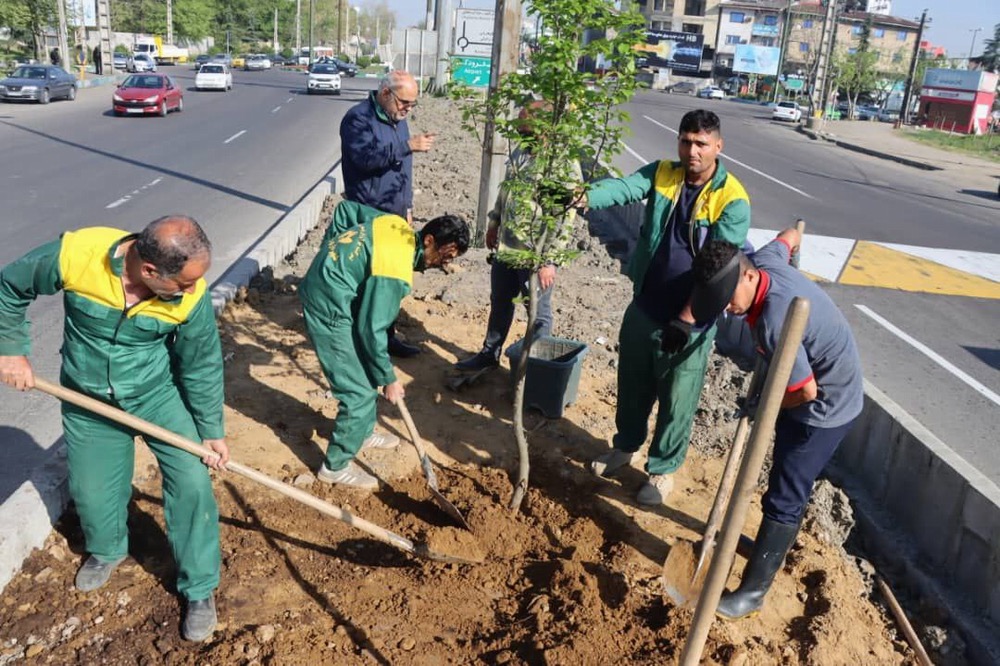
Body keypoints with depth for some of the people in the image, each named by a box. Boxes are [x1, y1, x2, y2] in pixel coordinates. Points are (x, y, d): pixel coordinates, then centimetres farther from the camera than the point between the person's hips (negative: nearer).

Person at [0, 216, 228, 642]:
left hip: (159, 392, -1)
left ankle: (199, 590, 14)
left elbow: (202, 367, -10)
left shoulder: (191, 296, -26)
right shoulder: (74, 256, -30)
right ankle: (107, 550, 51)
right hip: (87, 400, 1)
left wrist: (212, 430, -4)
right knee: (91, 490, 16)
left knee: (192, 482, -7)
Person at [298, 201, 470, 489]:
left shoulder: (398, 224, -1)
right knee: (361, 392, -3)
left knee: (366, 371, 23)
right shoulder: (395, 271, -27)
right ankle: (336, 465, 12)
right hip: (330, 310, -10)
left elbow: (345, 208, 12)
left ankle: (363, 432, 42)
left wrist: (335, 248, 13)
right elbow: (371, 329, -23)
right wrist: (388, 379, -12)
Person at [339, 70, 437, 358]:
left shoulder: (397, 119, 15)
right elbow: (365, 156, -29)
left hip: (395, 213, 8)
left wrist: (407, 207, 21)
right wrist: (408, 145, -30)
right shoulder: (358, 118, -11)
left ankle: (387, 335, 21)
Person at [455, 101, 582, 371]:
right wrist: (494, 224, 21)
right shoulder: (520, 152, 3)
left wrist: (550, 261, -23)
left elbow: (565, 220, -22)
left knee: (538, 313, 9)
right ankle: (489, 353, 41)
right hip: (505, 247, 8)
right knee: (499, 304, 23)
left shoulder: (565, 166, -21)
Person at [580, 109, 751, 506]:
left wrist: (686, 320, -24)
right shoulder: (661, 174, -1)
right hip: (644, 308, 4)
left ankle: (663, 470, 31)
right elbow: (625, 187, -20)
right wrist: (584, 197, -41)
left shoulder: (733, 200, -14)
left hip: (691, 321, -4)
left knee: (676, 401, 10)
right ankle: (625, 446, 44)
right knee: (632, 386, 21)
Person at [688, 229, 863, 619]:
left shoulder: (773, 322, -37)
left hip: (826, 407, -10)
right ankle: (774, 546, 43)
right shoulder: (764, 260, -12)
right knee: (786, 481, 24)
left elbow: (806, 391, -28)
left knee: (784, 498, -3)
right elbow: (789, 236, 12)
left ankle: (754, 591, 7)